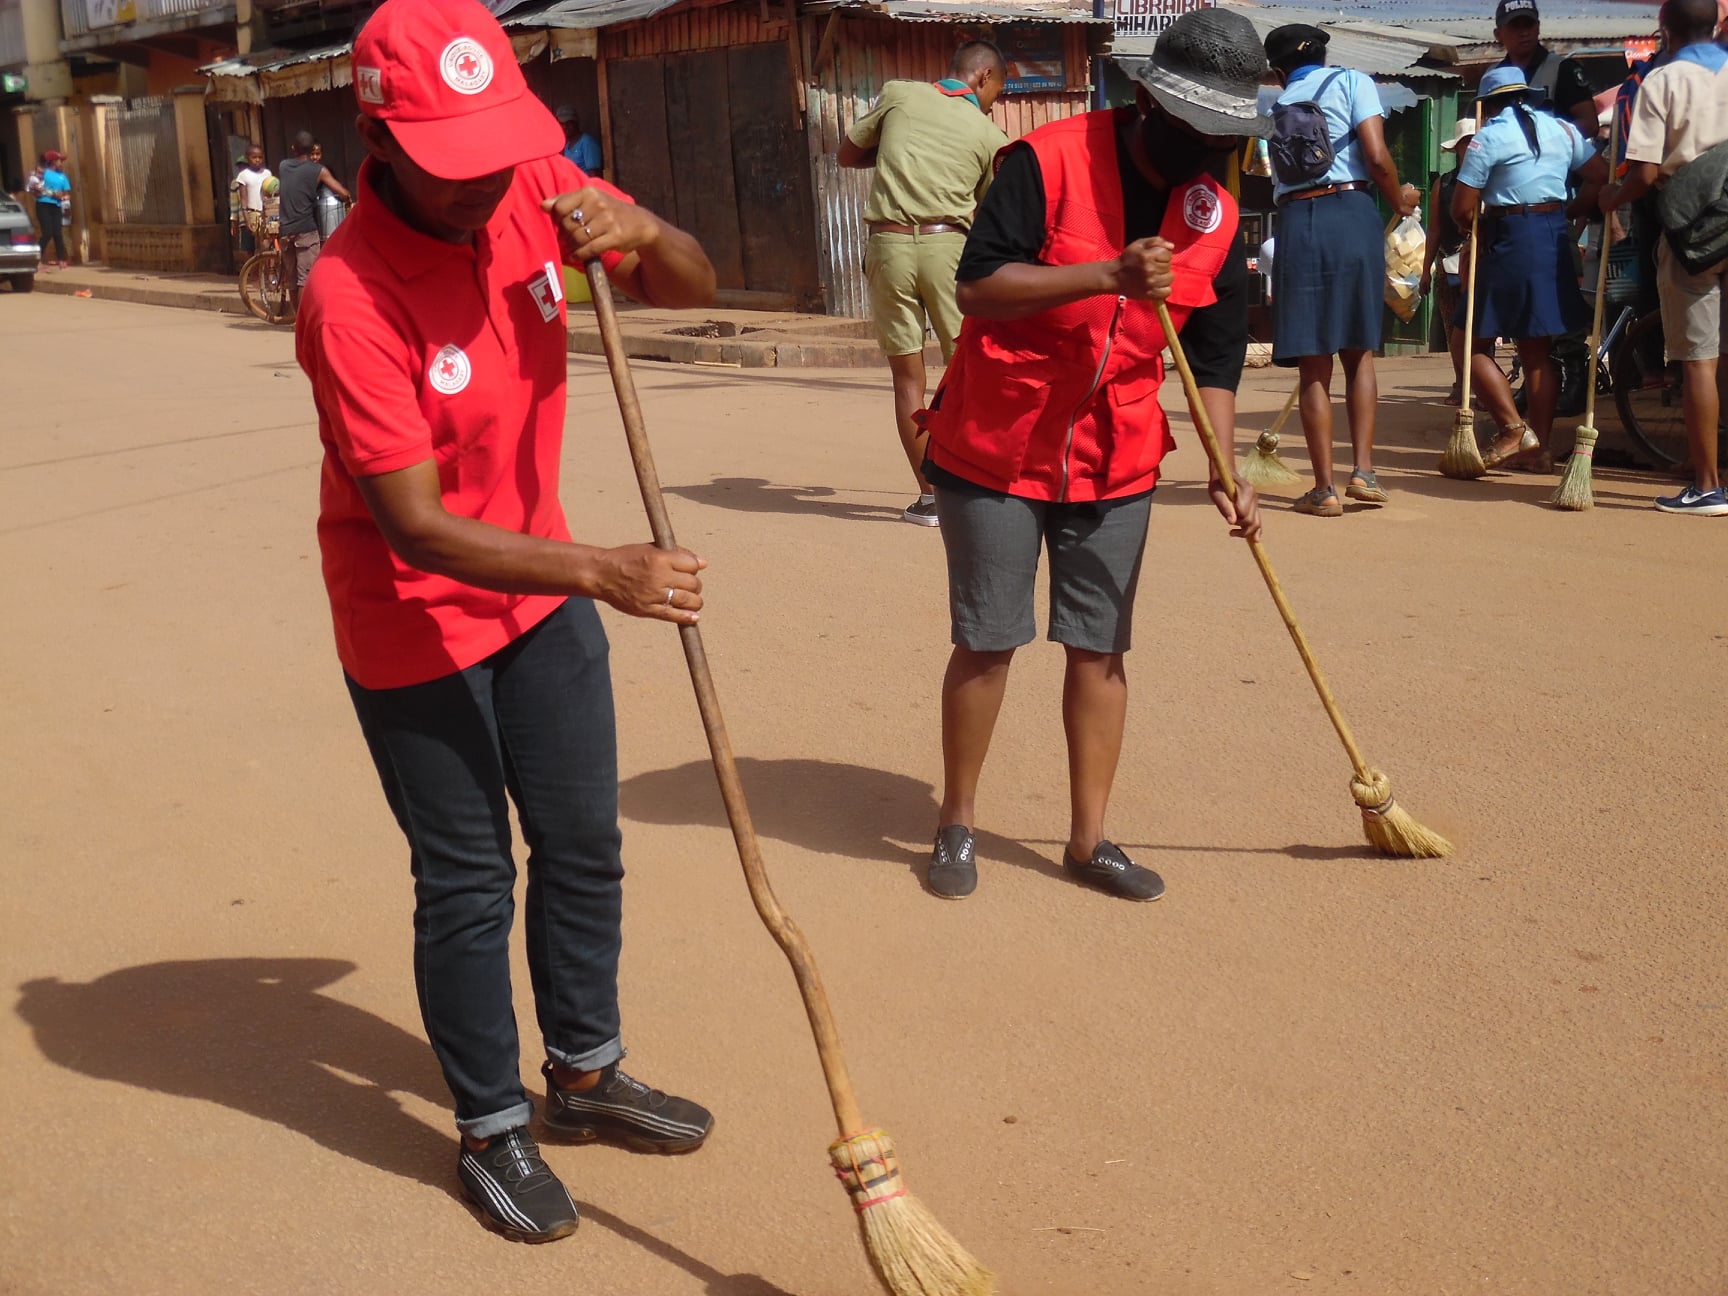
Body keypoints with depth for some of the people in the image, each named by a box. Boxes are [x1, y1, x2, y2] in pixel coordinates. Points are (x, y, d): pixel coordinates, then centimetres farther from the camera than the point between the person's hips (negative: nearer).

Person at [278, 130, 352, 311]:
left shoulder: (283, 166, 11)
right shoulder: (319, 170, -3)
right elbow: (343, 194, -7)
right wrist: (351, 200, 15)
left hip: (285, 230, 5)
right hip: (306, 230, -5)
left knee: (292, 280, 11)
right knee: (305, 279, -8)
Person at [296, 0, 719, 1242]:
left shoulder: (533, 190, -10)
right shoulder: (351, 297, -28)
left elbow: (693, 285, 1)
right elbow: (419, 530, -29)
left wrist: (640, 232, -22)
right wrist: (597, 569, -39)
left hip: (544, 587, 6)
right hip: (416, 627, -6)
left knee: (583, 846, 16)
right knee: (467, 885, 5)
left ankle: (586, 1075, 37)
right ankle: (492, 1129, 26)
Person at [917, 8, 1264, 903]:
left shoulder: (1217, 218, 2)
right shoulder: (1049, 160, -14)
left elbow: (1214, 359, 5)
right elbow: (977, 286, -20)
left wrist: (1223, 471, -6)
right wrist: (1109, 275, -28)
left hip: (1116, 462, 4)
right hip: (995, 450, -4)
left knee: (1098, 648, 6)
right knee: (986, 644, 2)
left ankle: (1089, 839, 18)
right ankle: (957, 826, 19)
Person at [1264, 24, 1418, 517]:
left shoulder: (1278, 108, 21)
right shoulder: (1352, 82, 8)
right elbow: (1376, 157, -4)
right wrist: (1400, 202, 13)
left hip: (1295, 222, 2)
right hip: (1352, 214, -2)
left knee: (1314, 363, 3)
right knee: (1360, 351, 12)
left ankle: (1324, 488, 1)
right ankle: (1363, 470, 4)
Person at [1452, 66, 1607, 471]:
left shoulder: (1487, 137, -6)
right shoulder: (1562, 130, 12)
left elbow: (1462, 208, -9)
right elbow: (1601, 176, 12)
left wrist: (1480, 233, 10)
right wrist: (1570, 214, 18)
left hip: (1511, 240, -6)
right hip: (1557, 240, 7)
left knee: (1475, 343, 2)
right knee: (1538, 349, 11)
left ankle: (1514, 430, -9)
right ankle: (1538, 449, 11)